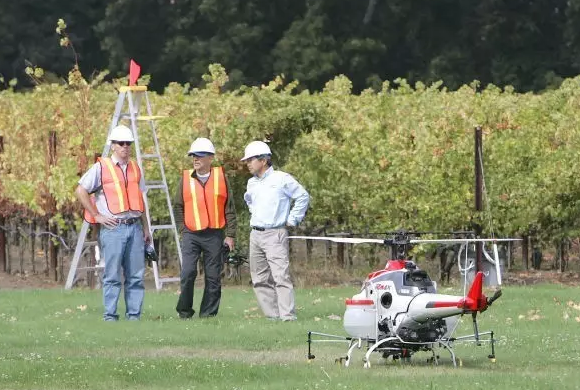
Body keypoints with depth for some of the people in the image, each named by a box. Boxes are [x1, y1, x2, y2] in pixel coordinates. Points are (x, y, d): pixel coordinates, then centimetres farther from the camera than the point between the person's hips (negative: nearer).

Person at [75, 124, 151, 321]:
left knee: (136, 275, 3)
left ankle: (134, 314, 7)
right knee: (112, 275, -5)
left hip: (135, 227, 5)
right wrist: (97, 216, -5)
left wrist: (146, 228, 19)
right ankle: (110, 316, -2)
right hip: (113, 228, -5)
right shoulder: (101, 167, -1)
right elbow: (81, 191, -3)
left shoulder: (135, 169, 17)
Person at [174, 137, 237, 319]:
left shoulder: (221, 177, 5)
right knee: (188, 273, -12)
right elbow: (178, 207, 12)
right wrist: (183, 230, 3)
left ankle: (208, 313, 9)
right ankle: (184, 311, 0)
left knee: (213, 277, 2)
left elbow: (229, 208, 6)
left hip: (215, 235, 0)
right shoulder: (186, 178, 6)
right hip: (191, 235, 0)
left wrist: (230, 235, 2)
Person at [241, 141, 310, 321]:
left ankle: (288, 316, -20)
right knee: (260, 279, 6)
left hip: (275, 234, -7)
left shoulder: (281, 179, -6)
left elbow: (303, 197, -1)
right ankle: (272, 315, 10)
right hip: (255, 235, 7)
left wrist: (292, 220, -2)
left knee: (281, 276, -16)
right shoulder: (252, 183, 14)